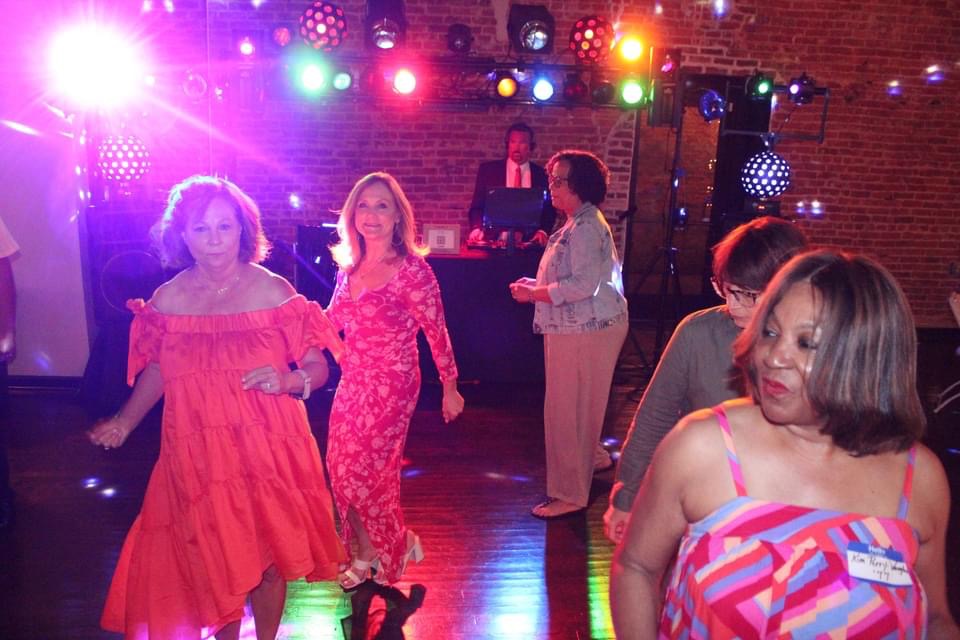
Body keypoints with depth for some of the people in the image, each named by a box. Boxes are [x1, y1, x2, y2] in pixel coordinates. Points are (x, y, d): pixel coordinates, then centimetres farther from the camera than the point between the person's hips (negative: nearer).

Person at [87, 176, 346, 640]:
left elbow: (318, 368, -5)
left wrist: (287, 381, -24)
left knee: (268, 557, 10)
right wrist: (124, 423, 6)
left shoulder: (273, 292, -9)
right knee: (214, 560, 13)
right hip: (198, 456, 2)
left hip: (267, 450, -2)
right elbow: (158, 371, 14)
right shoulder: (167, 300, -2)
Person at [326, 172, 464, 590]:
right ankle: (366, 555, 32)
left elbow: (436, 332, -10)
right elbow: (332, 320, 14)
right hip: (352, 382, 7)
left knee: (361, 473, -2)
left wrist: (450, 388, -4)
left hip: (391, 386, -7)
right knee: (341, 470, 10)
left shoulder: (411, 269, -15)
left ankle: (401, 543, 25)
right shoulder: (349, 266, 5)